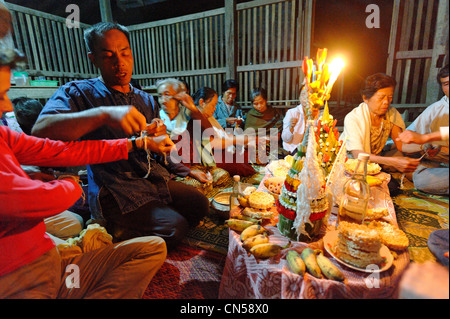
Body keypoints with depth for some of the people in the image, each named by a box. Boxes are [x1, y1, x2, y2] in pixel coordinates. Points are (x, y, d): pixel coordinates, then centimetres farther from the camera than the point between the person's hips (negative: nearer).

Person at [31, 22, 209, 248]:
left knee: (201, 206, -1)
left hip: (155, 179, 7)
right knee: (174, 228, -20)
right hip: (115, 192, -6)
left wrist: (160, 135, -11)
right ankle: (115, 229, 7)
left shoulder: (146, 100, 14)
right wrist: (103, 114, -36)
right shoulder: (77, 93, -3)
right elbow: (40, 130, -23)